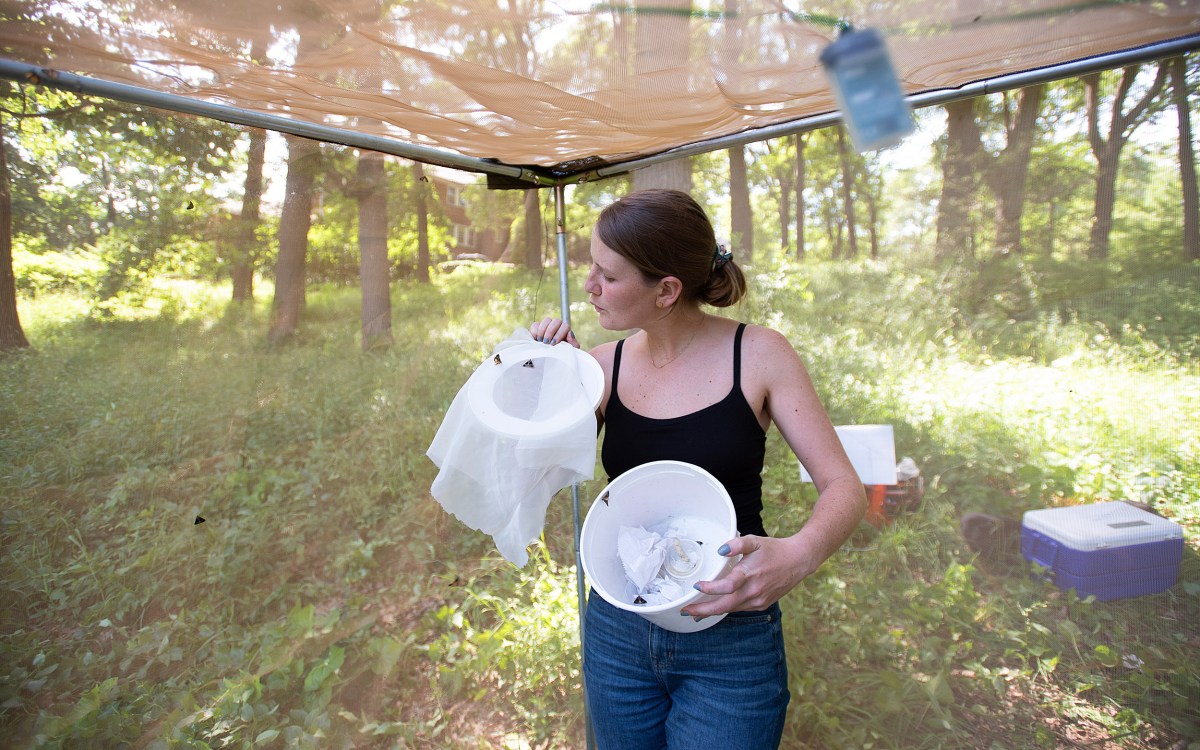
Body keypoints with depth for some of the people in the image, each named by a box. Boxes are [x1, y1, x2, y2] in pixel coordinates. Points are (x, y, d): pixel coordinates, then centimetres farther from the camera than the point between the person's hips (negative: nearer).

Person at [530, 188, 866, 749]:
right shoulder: (607, 364, -3)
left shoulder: (758, 356, -11)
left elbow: (844, 489, -10)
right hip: (617, 632, 3)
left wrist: (797, 555, -30)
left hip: (730, 643, -3)